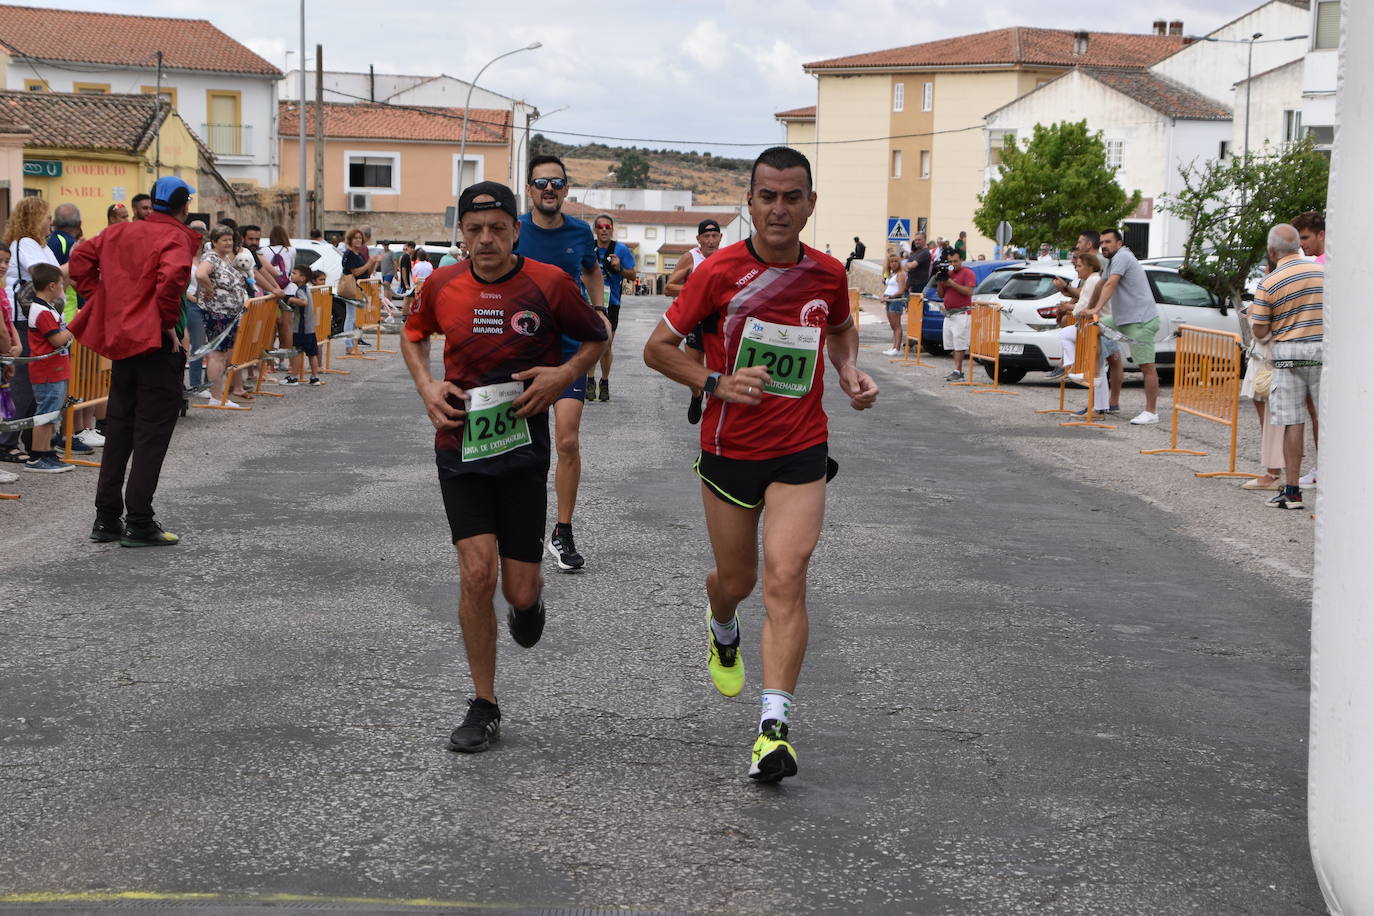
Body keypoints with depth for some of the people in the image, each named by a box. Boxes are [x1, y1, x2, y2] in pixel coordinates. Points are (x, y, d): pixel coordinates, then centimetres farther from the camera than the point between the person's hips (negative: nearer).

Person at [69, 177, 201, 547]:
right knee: (152, 430, -1)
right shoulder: (176, 237, -11)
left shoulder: (120, 231, 12)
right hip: (157, 342, -7)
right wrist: (169, 322, -16)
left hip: (122, 337, 7)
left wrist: (99, 301, 12)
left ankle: (106, 518, 18)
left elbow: (81, 257, 13)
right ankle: (139, 523, -1)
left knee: (119, 427, 15)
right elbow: (172, 276, -28)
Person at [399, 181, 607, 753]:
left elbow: (595, 337, 8)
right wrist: (427, 386, 2)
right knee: (477, 573, -11)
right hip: (461, 444, 1)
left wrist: (565, 374, -10)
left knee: (520, 591, 1)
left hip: (523, 445, -1)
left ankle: (529, 599, 42)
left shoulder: (549, 283, -7)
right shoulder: (441, 286, -1)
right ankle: (484, 707, 3)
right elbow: (414, 336, 20)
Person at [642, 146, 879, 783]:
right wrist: (717, 383, -20)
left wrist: (849, 371, 2)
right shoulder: (719, 272, -10)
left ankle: (775, 727, -18)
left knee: (786, 577, -15)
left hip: (801, 452, 0)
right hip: (729, 450, 0)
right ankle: (722, 628, 53)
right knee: (736, 579, 14)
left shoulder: (828, 275, -1)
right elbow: (657, 348, -5)